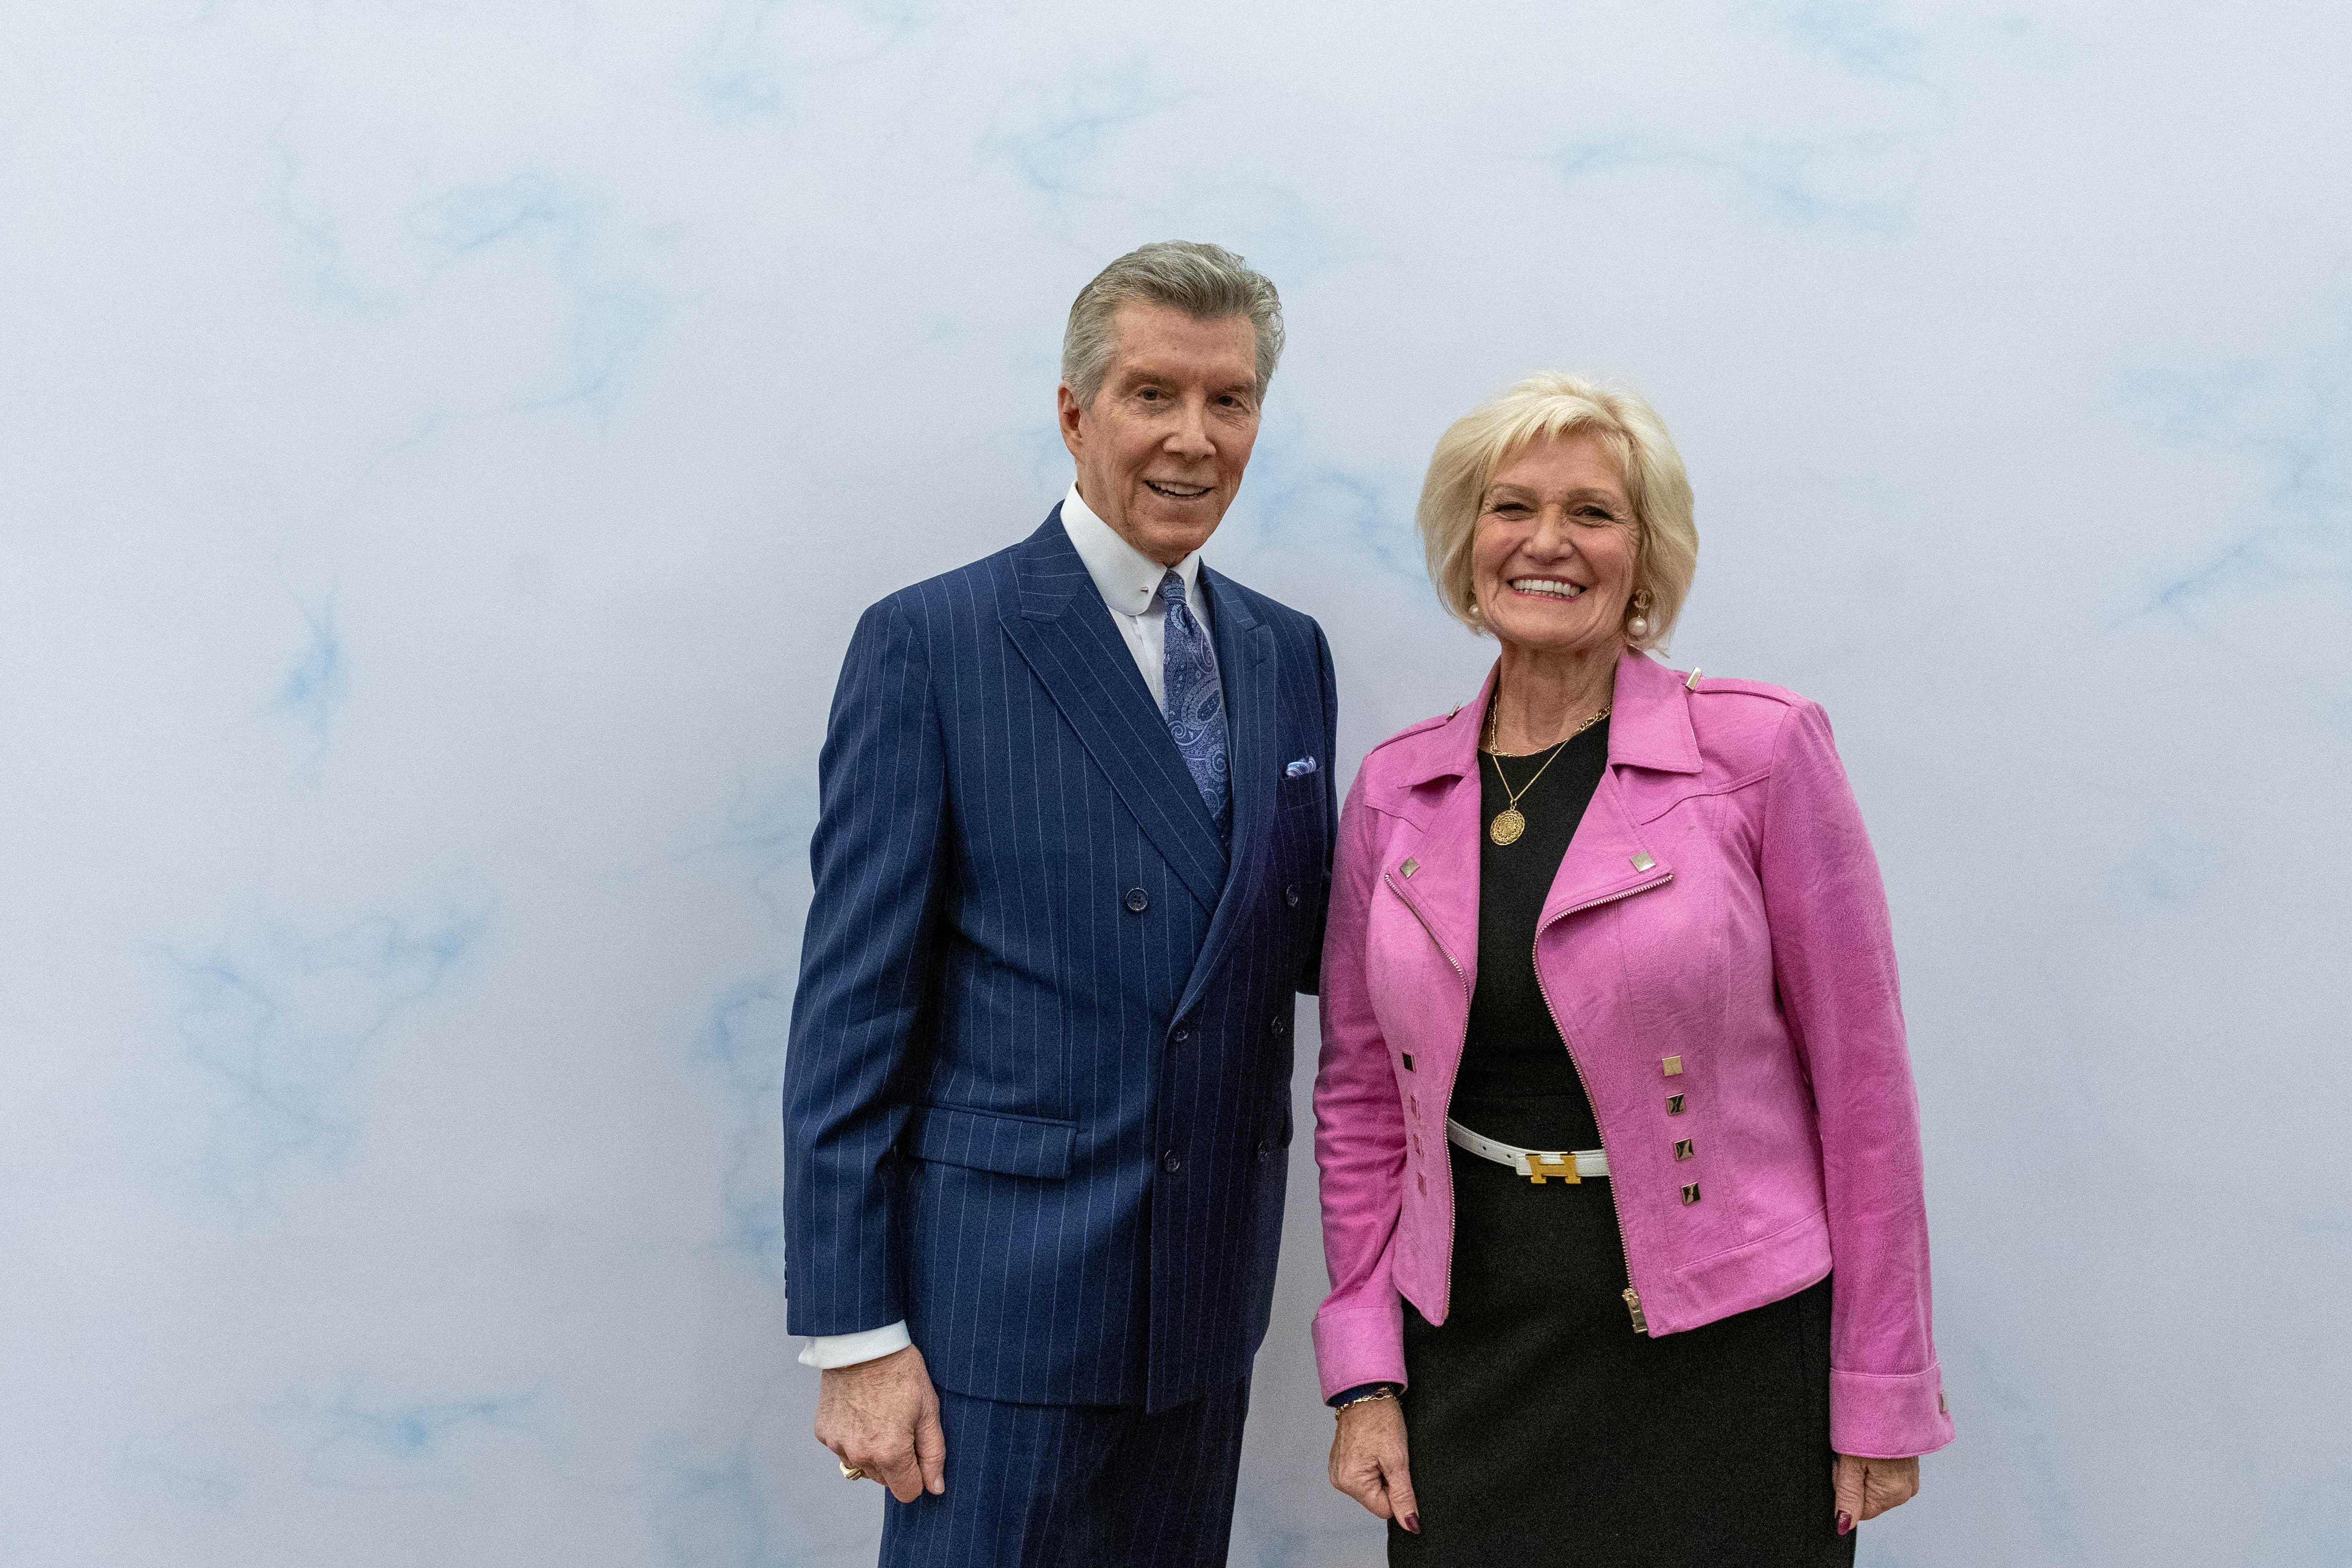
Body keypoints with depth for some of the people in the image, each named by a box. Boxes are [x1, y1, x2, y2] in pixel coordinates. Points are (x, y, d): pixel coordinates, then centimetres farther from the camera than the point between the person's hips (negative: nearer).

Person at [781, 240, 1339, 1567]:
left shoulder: (1287, 653, 10)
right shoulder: (932, 643, -8)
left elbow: (1306, 938, 14)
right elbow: (852, 1004, -10)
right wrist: (855, 1334, -13)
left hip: (1212, 1306, 6)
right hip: (1003, 1302, -6)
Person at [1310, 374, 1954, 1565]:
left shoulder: (1759, 752, -7)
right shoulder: (1396, 791, 4)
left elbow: (1859, 1079, -6)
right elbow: (1361, 1097, 9)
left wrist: (1880, 1399, -5)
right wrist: (1363, 1377, 3)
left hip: (1723, 1360, -3)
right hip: (1474, 1358, 3)